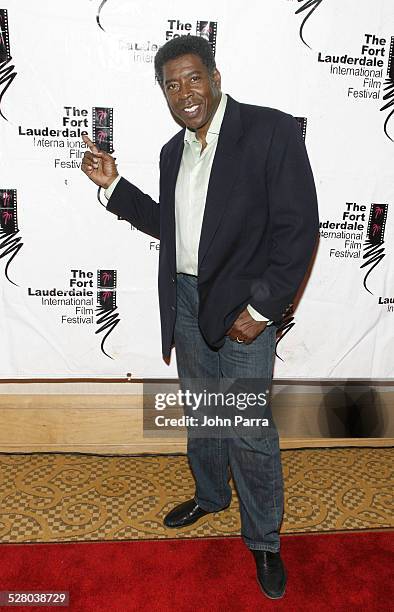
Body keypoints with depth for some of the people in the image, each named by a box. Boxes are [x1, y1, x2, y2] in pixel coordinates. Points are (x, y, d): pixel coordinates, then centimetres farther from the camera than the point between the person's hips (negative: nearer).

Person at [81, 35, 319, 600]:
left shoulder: (271, 130, -11)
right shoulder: (174, 151, 10)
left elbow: (298, 228, -15)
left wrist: (262, 309, -18)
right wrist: (114, 184, 8)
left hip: (244, 307, -6)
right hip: (186, 303, 6)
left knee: (251, 433, 2)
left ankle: (263, 539, 27)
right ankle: (210, 495, 46)